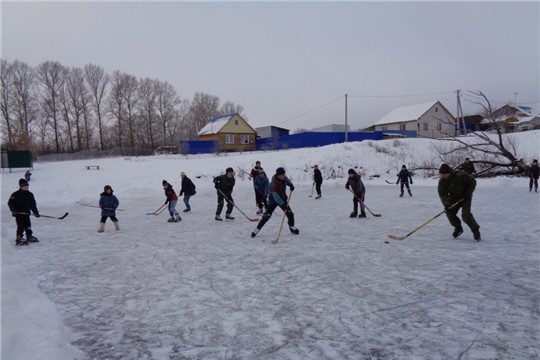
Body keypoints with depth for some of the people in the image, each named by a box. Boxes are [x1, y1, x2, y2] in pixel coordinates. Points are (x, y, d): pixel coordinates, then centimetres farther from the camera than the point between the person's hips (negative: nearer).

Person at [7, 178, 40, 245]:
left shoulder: (30, 194, 9)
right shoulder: (16, 194, -8)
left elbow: (33, 204, 12)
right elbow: (10, 203, -11)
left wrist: (35, 212, 7)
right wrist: (13, 210, -22)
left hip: (26, 213, 6)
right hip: (18, 213, -6)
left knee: (28, 226, 12)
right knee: (21, 226, -9)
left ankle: (29, 237, 25)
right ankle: (19, 238, -2)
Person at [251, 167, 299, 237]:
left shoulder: (284, 178, -13)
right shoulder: (273, 184, -34)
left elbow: (287, 181, 15)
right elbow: (276, 197, -38)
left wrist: (291, 185, 0)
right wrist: (283, 204, -44)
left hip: (282, 199, 6)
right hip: (273, 201, -6)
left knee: (290, 213, -1)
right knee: (266, 216, -11)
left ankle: (292, 227, 23)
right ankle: (257, 229, 4)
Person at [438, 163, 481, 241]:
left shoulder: (460, 175, -25)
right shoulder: (442, 181, -12)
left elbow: (472, 181, -13)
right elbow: (442, 194, -13)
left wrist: (468, 193, -17)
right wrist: (446, 204, -27)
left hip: (465, 198, -5)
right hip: (454, 198, 5)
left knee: (466, 215, -17)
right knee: (450, 212, -9)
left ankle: (476, 230, 3)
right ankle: (458, 228, 15)